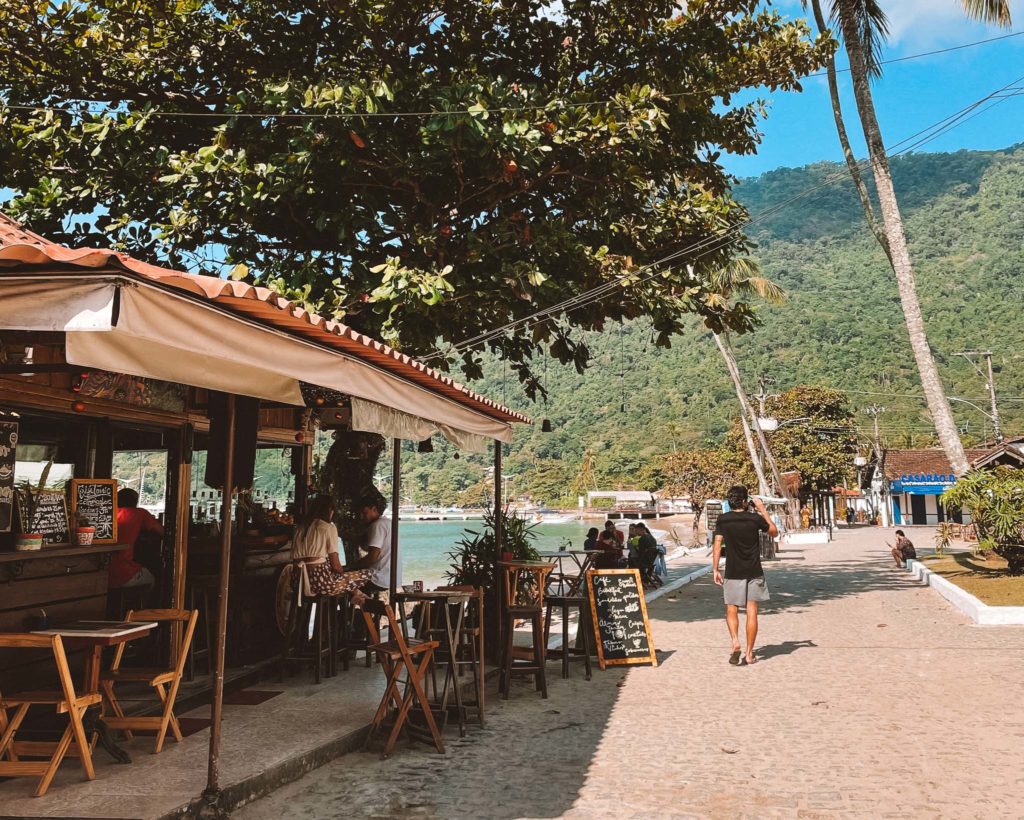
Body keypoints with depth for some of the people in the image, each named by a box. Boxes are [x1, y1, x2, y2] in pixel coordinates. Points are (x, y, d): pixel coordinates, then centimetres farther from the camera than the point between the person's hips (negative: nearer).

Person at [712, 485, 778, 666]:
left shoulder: (723, 520, -3)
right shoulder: (755, 518, -5)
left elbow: (718, 545, -6)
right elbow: (774, 532, 11)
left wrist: (715, 569, 0)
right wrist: (763, 509, 13)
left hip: (732, 573, 0)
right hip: (754, 573, 0)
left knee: (731, 610, 12)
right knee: (752, 612, 4)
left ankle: (735, 641, -11)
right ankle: (749, 653, 6)